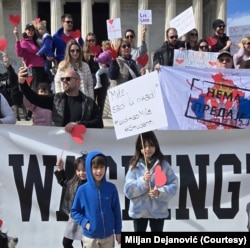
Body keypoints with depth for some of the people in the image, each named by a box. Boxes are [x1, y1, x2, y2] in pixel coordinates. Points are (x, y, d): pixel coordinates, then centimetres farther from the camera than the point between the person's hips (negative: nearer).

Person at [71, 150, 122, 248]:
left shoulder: (111, 188, -7)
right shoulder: (82, 190, -11)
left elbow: (116, 211, 2)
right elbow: (74, 211, 0)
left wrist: (118, 231, 5)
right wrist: (84, 222, -14)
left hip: (108, 235, 2)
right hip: (90, 236, -1)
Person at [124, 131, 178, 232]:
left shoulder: (164, 165, -4)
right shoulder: (134, 166, -4)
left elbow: (173, 186, -7)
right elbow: (128, 190, -10)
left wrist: (160, 192, -24)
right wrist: (143, 181, -24)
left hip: (158, 211, 0)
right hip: (139, 211, 0)